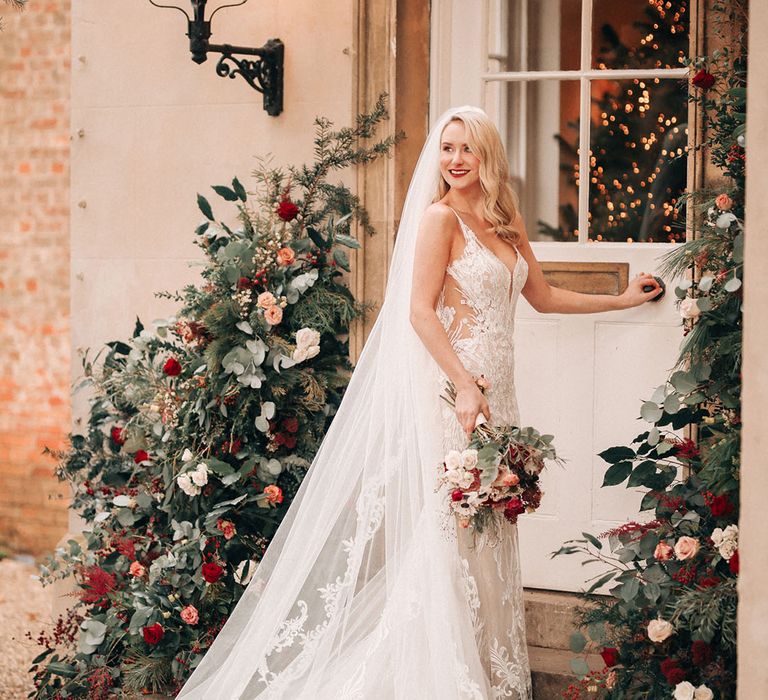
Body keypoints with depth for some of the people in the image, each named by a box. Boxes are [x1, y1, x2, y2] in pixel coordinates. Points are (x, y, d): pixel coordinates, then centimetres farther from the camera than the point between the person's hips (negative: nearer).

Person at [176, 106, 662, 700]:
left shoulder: (505, 222, 14)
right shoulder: (440, 217, -8)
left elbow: (543, 296, 23)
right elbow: (420, 311, -14)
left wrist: (624, 299, 23)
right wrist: (465, 386, -21)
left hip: (493, 391, 7)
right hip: (448, 384, -7)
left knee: (487, 531, 8)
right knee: (449, 528, -7)